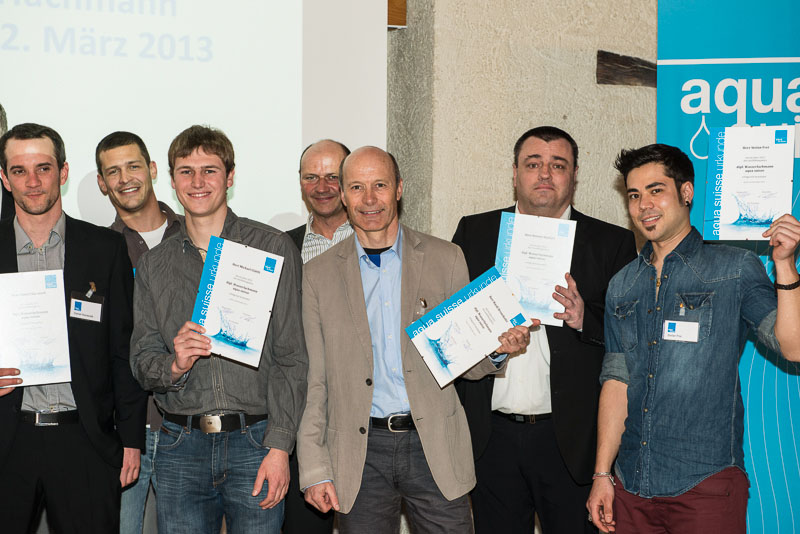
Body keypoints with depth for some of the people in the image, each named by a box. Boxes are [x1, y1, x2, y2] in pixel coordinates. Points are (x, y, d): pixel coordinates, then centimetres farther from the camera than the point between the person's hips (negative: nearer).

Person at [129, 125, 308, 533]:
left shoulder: (273, 248, 2)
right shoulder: (154, 265, 12)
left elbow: (291, 357, -3)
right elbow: (142, 361, 10)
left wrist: (278, 447, -10)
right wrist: (174, 365, -13)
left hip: (255, 442, -2)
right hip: (181, 446, 3)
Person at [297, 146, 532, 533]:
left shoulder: (445, 259, 4)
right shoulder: (319, 274, 5)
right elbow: (315, 381, 6)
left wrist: (496, 349, -14)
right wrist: (315, 470, 0)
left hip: (434, 446, 0)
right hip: (360, 452, 0)